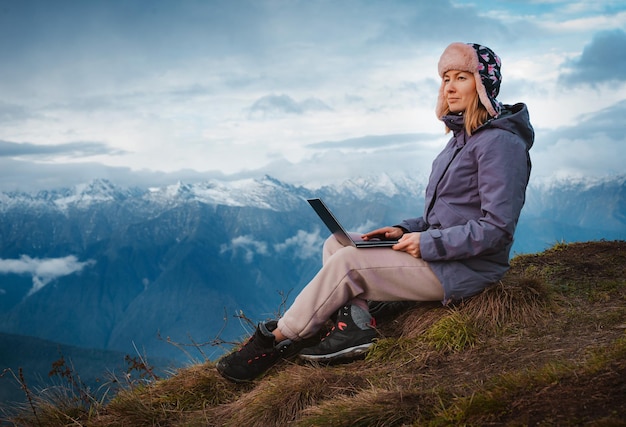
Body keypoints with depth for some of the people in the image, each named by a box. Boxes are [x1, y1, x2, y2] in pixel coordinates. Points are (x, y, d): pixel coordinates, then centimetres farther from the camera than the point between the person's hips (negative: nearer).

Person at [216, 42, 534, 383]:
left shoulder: (500, 142, -16)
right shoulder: (463, 136, 15)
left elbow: (496, 228, -22)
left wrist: (427, 243, -20)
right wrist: (406, 230, 4)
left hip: (464, 269, -10)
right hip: (439, 254, 10)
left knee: (347, 262, -16)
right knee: (336, 244, 3)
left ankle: (276, 340, -3)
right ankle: (355, 325, -17)